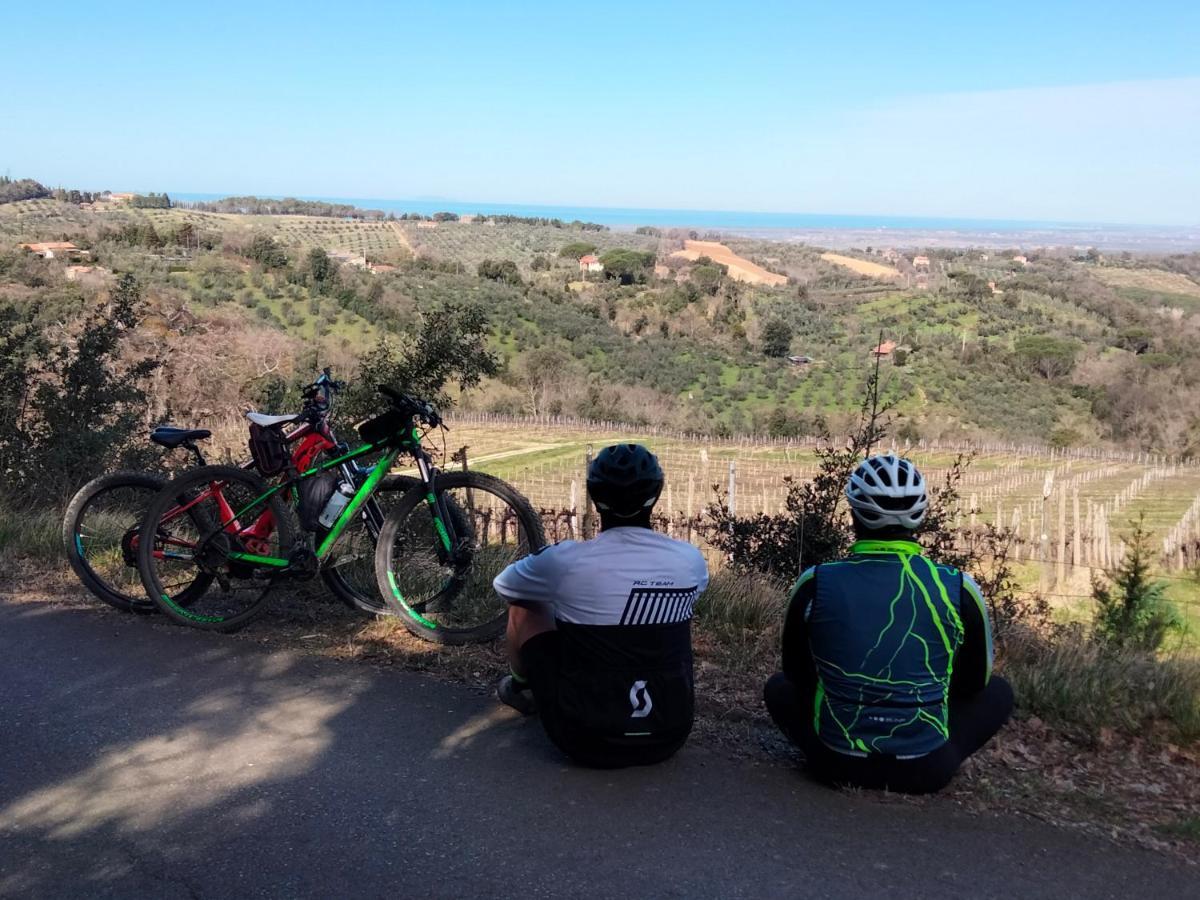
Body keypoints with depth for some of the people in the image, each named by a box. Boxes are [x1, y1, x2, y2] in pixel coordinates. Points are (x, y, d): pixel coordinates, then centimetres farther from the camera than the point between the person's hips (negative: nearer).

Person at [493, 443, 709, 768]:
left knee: (524, 608, 17)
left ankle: (522, 687, 43)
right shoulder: (690, 559, -6)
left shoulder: (564, 559, -14)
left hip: (586, 740, -2)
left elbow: (503, 585, 9)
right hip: (671, 737, 3)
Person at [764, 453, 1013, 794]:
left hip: (836, 764, 1)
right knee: (998, 691, 26)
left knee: (778, 687, 30)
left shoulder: (815, 583, -11)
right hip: (927, 770, 0)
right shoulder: (958, 588, -12)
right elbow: (974, 683, 6)